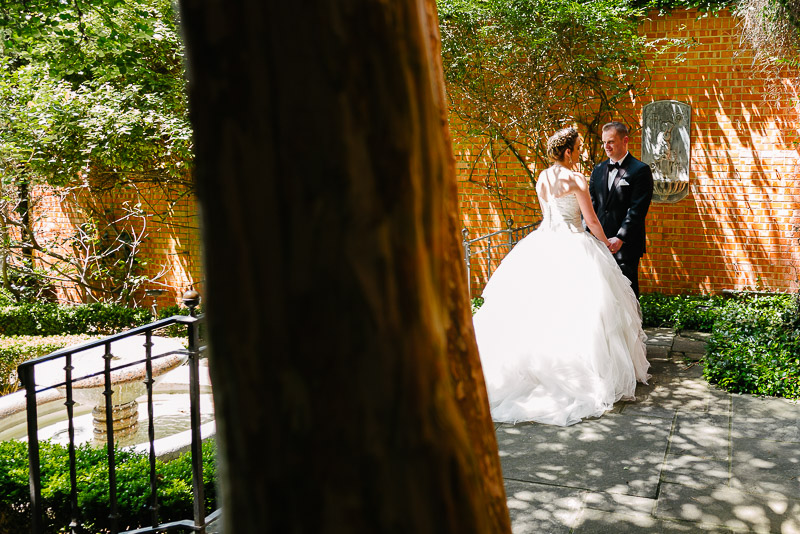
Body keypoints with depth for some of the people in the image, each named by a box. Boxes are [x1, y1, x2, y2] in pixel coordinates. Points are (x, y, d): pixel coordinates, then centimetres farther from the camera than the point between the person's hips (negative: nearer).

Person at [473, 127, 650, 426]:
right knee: (575, 307, -2)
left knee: (537, 301, 10)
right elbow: (591, 220, -8)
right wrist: (606, 243, 9)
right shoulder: (576, 179, -11)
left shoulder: (542, 178, 8)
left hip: (543, 244, 7)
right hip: (572, 247, -6)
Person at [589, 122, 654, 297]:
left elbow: (637, 209, -12)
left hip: (626, 243, -5)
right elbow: (591, 204, 12)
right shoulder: (598, 169, 14)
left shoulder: (640, 170, -4)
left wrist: (620, 238, -21)